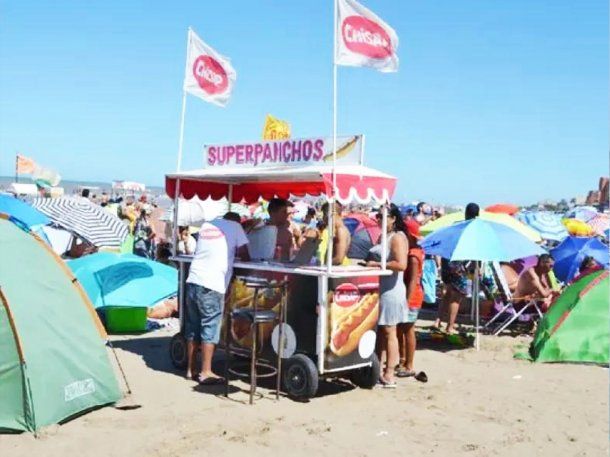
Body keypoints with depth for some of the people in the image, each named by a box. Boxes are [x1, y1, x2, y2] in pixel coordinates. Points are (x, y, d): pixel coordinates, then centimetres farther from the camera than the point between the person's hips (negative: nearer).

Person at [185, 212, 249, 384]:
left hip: (193, 280, 6)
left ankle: (191, 370, 18)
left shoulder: (206, 225, 21)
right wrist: (233, 251, 26)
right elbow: (244, 254, 6)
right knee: (210, 328, -1)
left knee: (192, 327, 11)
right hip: (212, 285, -5)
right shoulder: (235, 226, 8)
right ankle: (206, 373, 1)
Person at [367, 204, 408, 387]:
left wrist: (376, 265, -18)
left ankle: (389, 375, 2)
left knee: (388, 332, -3)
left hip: (390, 290, -9)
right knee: (380, 331, 13)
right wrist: (369, 262, 7)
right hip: (379, 289, 9)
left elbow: (401, 265, -23)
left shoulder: (397, 237, -11)